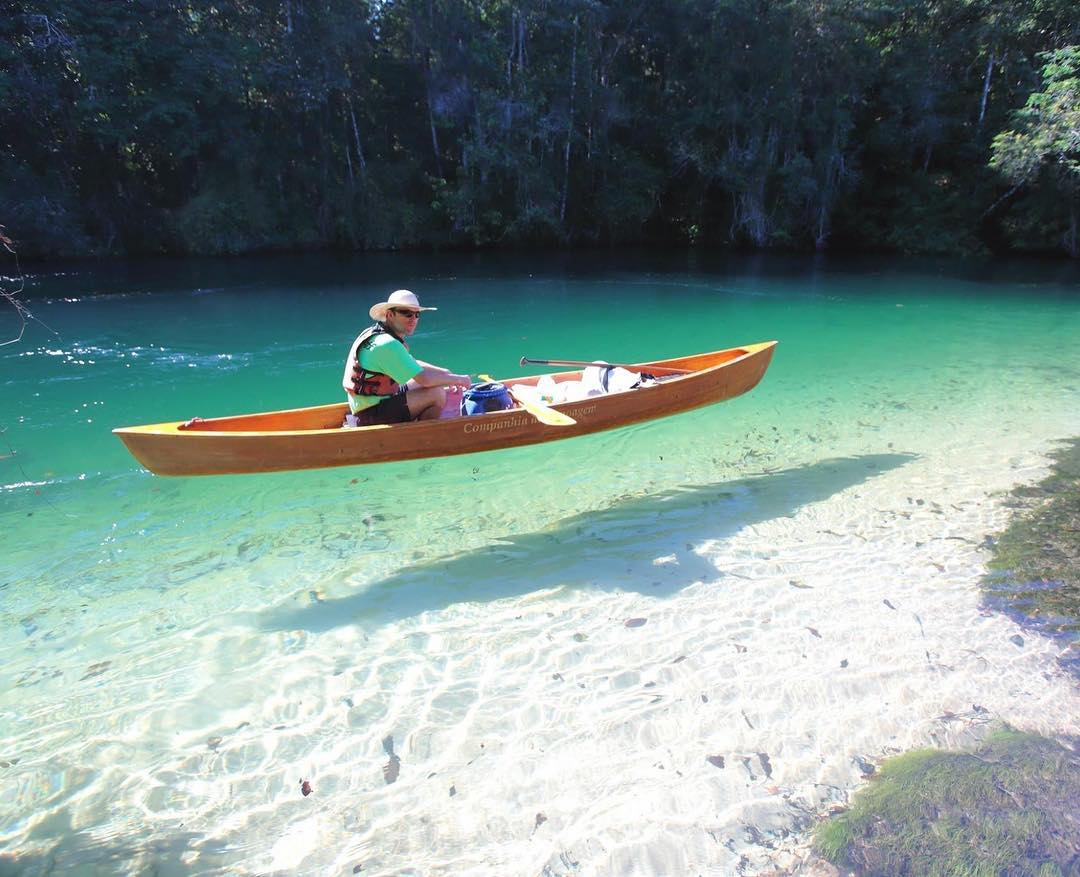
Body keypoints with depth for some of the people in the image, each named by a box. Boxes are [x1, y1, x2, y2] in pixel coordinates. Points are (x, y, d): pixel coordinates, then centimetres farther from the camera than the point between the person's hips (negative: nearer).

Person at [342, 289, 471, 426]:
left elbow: (415, 365, 16)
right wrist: (458, 379, -10)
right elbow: (425, 379, -24)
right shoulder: (388, 344, -22)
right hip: (372, 414, -11)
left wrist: (445, 374, 3)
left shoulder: (378, 334, 9)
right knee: (437, 393, -18)